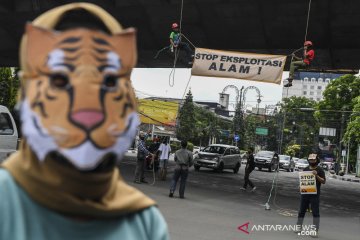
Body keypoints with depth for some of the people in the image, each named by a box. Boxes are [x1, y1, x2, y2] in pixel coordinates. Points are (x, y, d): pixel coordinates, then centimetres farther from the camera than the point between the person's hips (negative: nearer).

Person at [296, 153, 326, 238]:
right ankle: (299, 226, 25)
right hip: (305, 193, 4)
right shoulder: (306, 169, 11)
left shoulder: (320, 170, -2)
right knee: (302, 210, 11)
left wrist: (316, 176, -21)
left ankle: (315, 231, 2)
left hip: (315, 194, -4)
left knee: (315, 212, -2)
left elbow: (323, 181, -7)